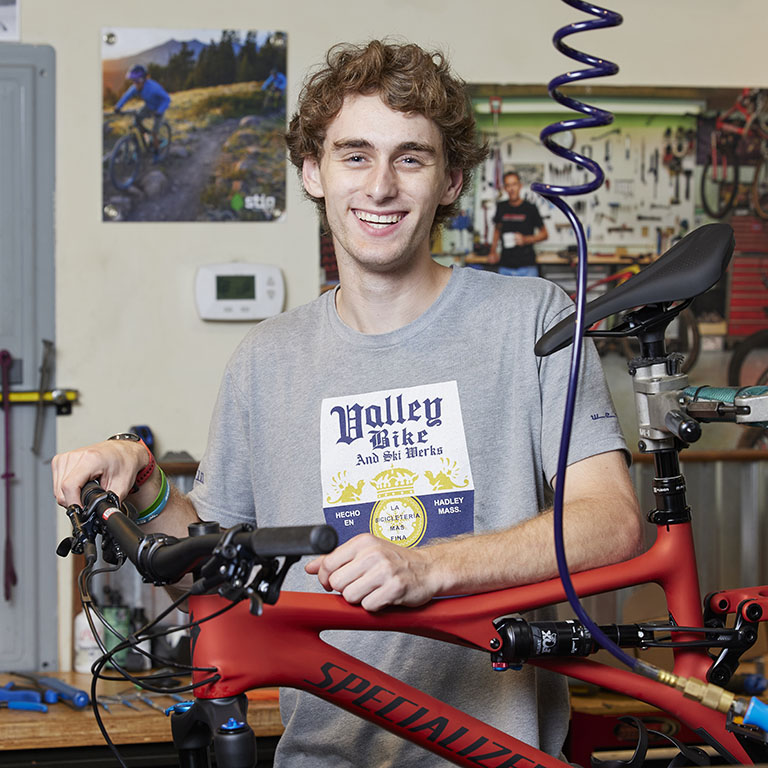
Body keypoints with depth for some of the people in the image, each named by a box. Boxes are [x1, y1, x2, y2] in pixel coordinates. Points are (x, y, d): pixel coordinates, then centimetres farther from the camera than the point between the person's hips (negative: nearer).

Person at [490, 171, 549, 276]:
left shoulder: (530, 208, -2)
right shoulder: (501, 207, 8)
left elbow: (544, 234, 5)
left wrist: (526, 239, -10)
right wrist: (493, 251, 17)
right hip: (505, 266, 3)